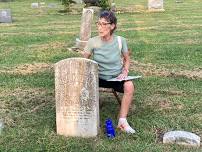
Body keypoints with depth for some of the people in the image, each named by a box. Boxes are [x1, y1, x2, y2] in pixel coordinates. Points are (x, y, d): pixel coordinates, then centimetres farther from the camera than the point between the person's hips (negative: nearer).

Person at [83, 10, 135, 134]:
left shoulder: (120, 41, -8)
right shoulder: (93, 42, -10)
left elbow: (127, 59, 7)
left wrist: (125, 72, -10)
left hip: (117, 78, 0)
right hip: (99, 77, 1)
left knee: (129, 85, -32)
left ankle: (122, 121, -19)